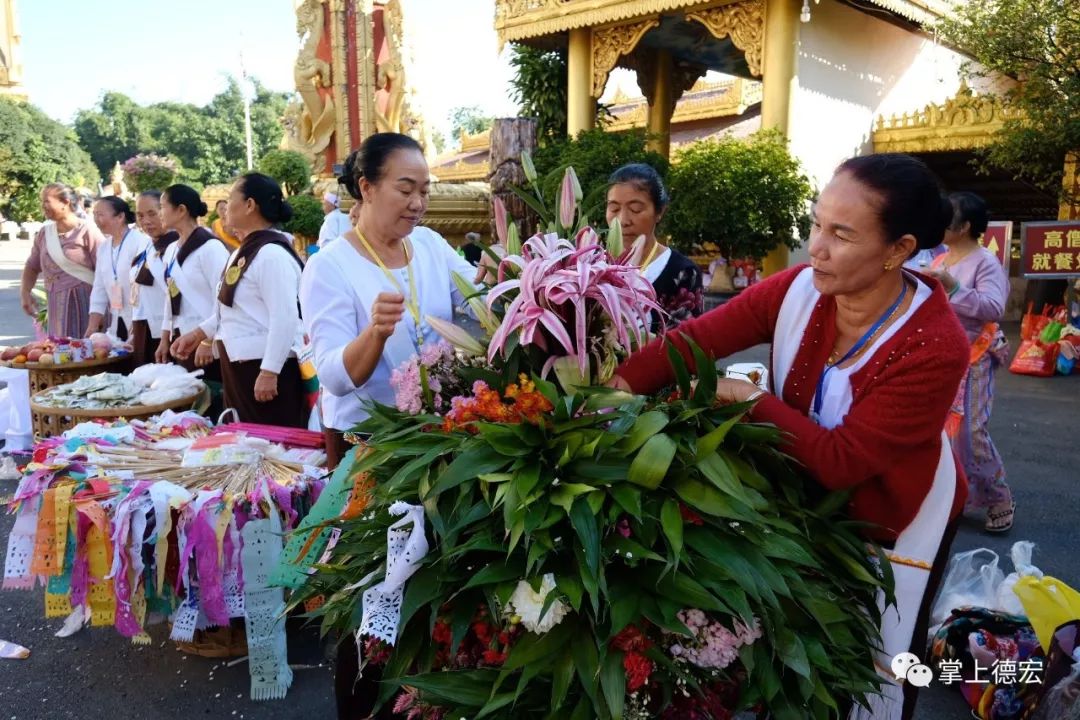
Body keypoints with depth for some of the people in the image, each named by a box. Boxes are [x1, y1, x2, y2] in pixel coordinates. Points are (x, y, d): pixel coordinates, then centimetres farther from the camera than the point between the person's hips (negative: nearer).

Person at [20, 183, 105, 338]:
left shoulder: (87, 231, -7)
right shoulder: (44, 233, 11)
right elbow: (32, 266, 22)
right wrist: (26, 293, 6)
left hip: (84, 301, -6)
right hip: (56, 303, 6)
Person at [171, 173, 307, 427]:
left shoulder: (272, 254, -18)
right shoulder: (243, 252, 13)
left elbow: (285, 319, -24)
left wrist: (269, 373, -25)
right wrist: (199, 334, 21)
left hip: (265, 368, -10)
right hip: (241, 366, 10)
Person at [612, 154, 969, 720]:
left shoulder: (935, 348, -32)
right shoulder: (799, 289, -19)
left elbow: (842, 461, -32)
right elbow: (698, 336, -27)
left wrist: (753, 398, -30)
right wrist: (621, 382, -40)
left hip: (895, 522, -4)